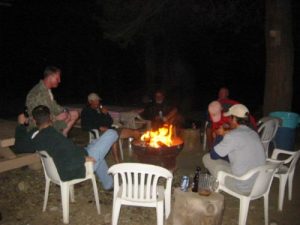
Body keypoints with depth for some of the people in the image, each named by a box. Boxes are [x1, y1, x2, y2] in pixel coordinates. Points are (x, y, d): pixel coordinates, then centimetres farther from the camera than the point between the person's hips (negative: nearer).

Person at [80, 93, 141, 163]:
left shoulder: (101, 109, 22)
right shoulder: (86, 111, 8)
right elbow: (84, 126, -7)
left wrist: (106, 114, 0)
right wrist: (100, 127, -17)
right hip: (98, 132, -6)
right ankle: (118, 162, -41)